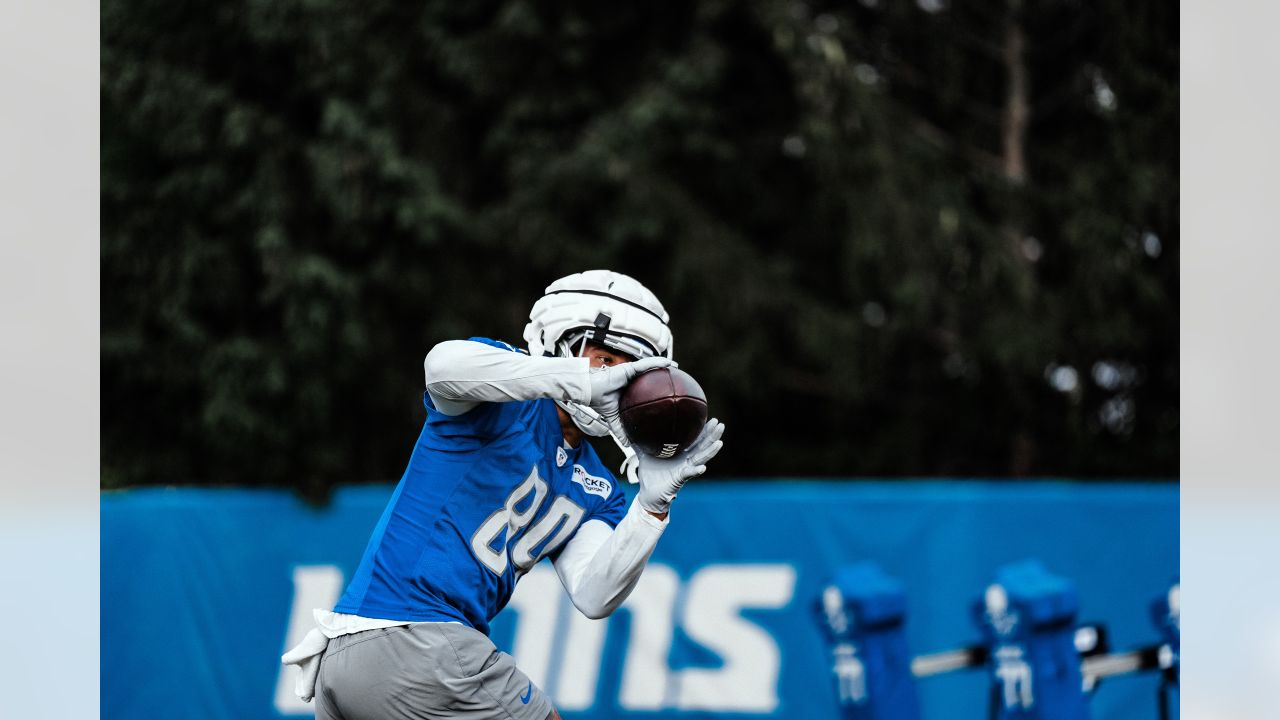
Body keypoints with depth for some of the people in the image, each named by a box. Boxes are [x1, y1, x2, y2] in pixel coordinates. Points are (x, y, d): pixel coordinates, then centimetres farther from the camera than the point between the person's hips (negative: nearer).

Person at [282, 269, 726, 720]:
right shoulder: (508, 384, -3)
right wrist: (584, 382, -32)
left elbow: (593, 598, 1)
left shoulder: (595, 490, 17)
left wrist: (652, 504, -12)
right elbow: (444, 365, -29)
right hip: (411, 643, -9)